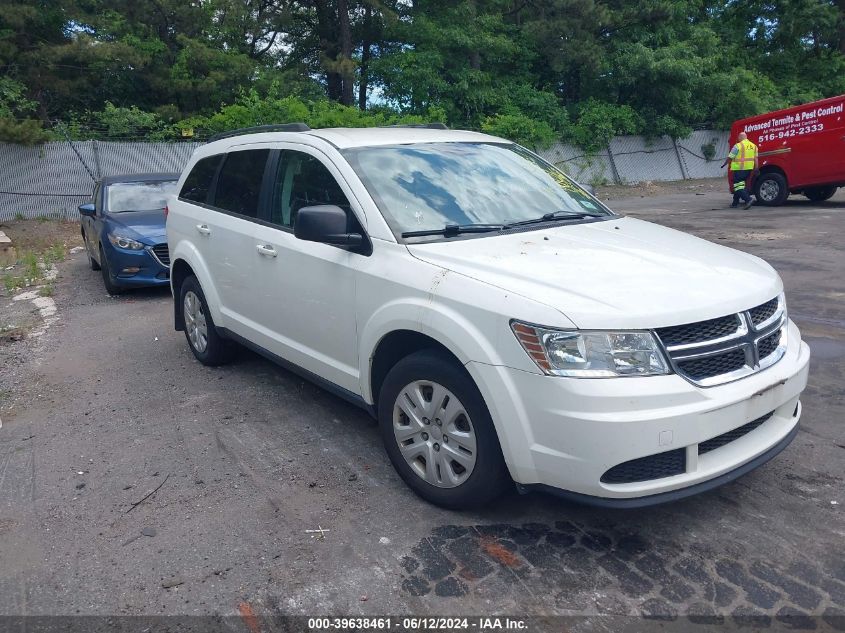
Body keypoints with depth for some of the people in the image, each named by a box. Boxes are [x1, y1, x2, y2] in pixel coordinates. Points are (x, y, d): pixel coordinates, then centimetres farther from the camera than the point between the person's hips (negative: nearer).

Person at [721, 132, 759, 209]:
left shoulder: (738, 146, -9)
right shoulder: (753, 146, 12)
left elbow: (730, 157, -5)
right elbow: (755, 158, 9)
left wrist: (724, 164, 11)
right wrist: (756, 168, 8)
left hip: (739, 169, -7)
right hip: (749, 168, 7)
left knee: (738, 186, -5)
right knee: (739, 185, 17)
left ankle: (748, 199, -21)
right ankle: (735, 203, 22)